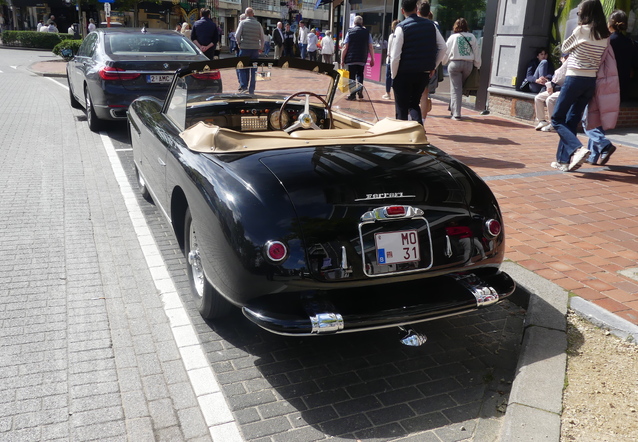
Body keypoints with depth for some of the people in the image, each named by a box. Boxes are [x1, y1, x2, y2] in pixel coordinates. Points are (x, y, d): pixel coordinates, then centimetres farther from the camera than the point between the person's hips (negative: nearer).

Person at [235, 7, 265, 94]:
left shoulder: (243, 23, -3)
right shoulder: (258, 24, 4)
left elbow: (237, 35, -8)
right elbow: (262, 38, 7)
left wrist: (239, 44, 7)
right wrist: (261, 48, 19)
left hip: (244, 48, -2)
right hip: (255, 49, 2)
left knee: (243, 68, 7)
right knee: (253, 70, 7)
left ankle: (243, 86, -8)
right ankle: (251, 89, 8)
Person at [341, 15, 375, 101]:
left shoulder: (350, 32, -2)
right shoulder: (367, 32, 3)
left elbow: (345, 47, -5)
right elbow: (370, 47, 1)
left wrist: (342, 60, 0)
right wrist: (372, 59, 9)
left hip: (351, 59, -2)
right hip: (362, 59, 2)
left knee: (352, 76, 4)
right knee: (360, 74, 18)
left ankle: (352, 94, 2)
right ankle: (360, 90, -1)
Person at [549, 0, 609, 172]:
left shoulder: (581, 30, -10)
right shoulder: (604, 35, 7)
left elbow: (565, 47, 6)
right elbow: (601, 59, 14)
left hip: (574, 79, -6)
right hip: (591, 81, 7)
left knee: (557, 119, 1)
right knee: (571, 121, 12)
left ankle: (578, 148, -19)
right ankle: (564, 160, 13)